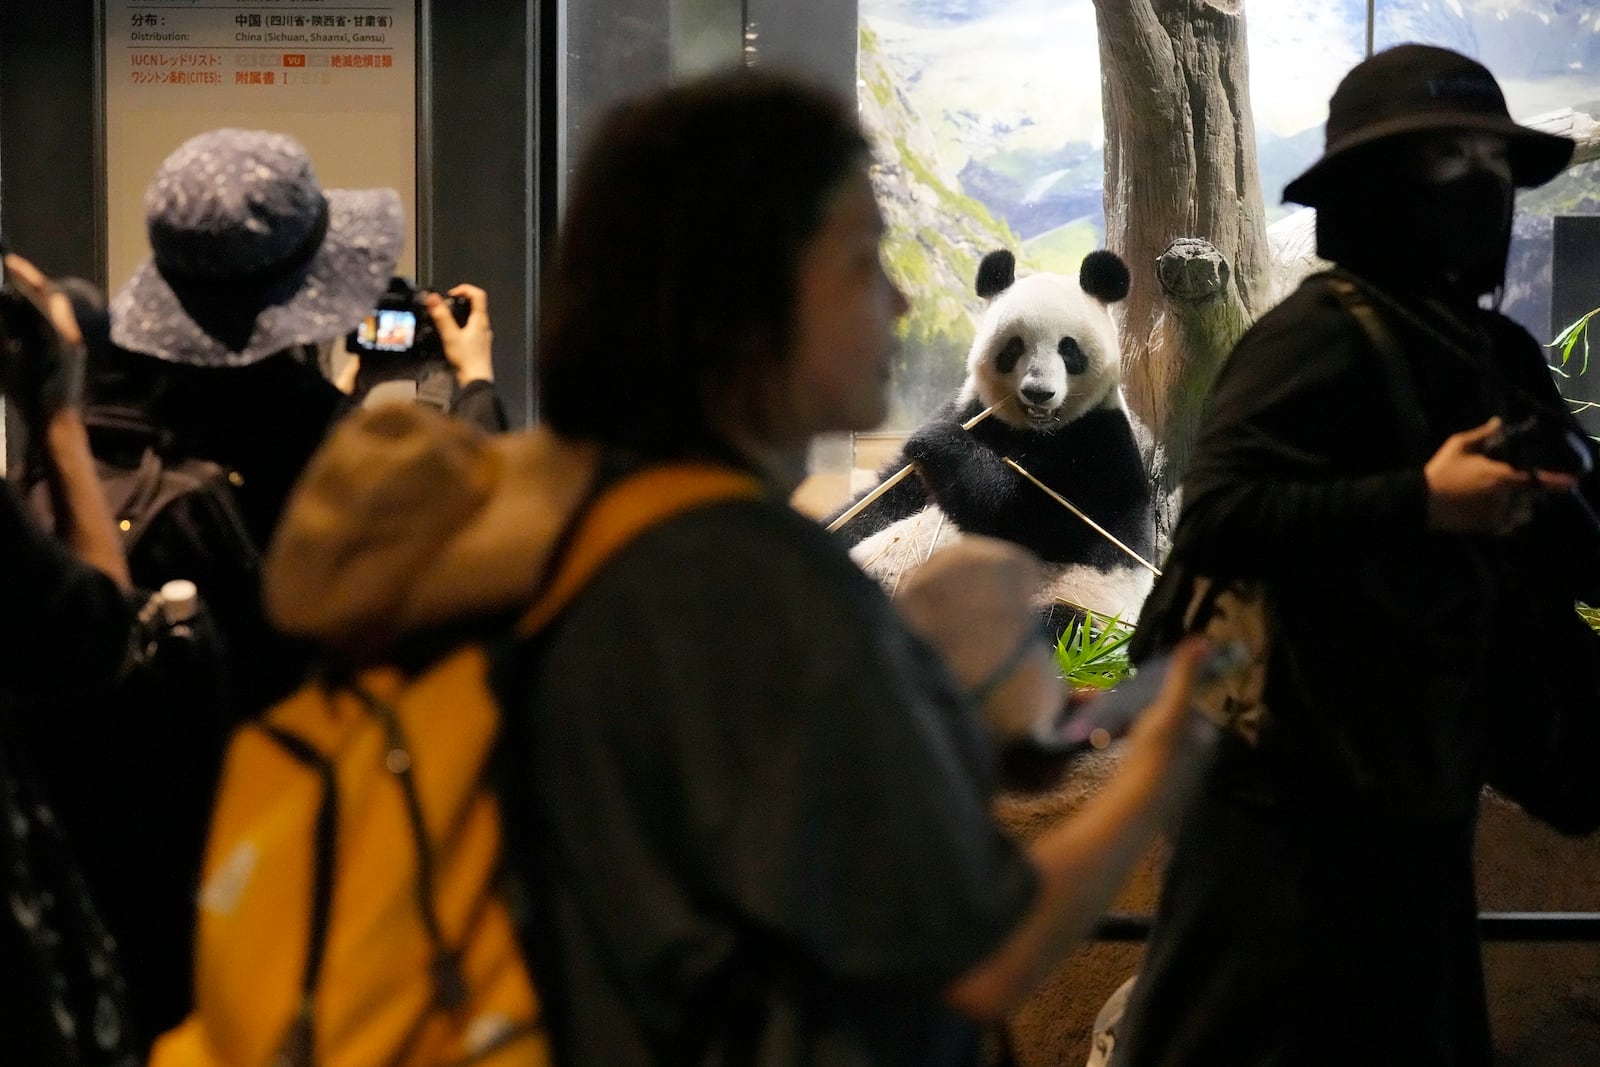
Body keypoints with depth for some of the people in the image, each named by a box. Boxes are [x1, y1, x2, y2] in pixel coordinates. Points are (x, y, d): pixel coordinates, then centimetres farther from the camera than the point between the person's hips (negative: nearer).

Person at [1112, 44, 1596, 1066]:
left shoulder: (1497, 353, 11)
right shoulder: (1324, 336, -15)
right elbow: (1217, 513, -26)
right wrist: (1423, 501, -28)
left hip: (1416, 786, 9)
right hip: (1299, 786, -9)